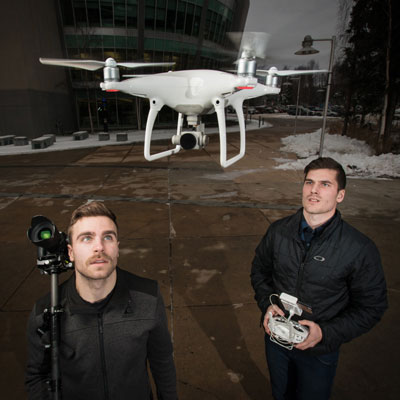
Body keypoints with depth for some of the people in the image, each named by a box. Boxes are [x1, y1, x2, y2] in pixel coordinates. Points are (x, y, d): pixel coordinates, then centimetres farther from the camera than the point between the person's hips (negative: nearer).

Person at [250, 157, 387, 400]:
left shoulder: (361, 249, -21)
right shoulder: (279, 231, -12)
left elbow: (371, 307, -11)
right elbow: (260, 270, 4)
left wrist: (326, 333, -21)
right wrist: (267, 304, -13)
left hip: (319, 352, -2)